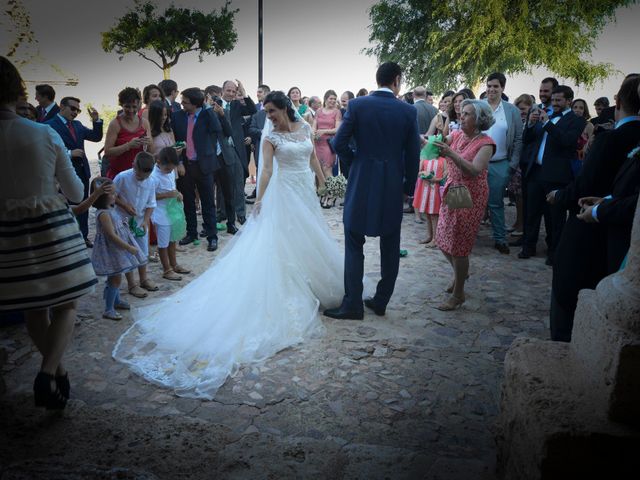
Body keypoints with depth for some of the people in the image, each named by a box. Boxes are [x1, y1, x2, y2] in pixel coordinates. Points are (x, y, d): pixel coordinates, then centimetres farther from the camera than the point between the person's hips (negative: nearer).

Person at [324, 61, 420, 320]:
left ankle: (353, 304, 5)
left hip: (362, 183, -1)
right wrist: (409, 182, 14)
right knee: (390, 247, 13)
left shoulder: (357, 105, -5)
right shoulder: (408, 111, -2)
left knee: (354, 245, 5)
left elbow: (339, 143, -7)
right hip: (393, 186, 2)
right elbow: (413, 154, 0)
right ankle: (381, 301, 21)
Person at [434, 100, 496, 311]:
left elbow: (474, 170, -27)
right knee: (443, 241, 14)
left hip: (471, 197, -6)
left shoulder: (485, 143, -14)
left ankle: (458, 294, 15)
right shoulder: (456, 135, 4)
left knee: (458, 246, -1)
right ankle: (461, 272, 44)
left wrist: (451, 154, -36)